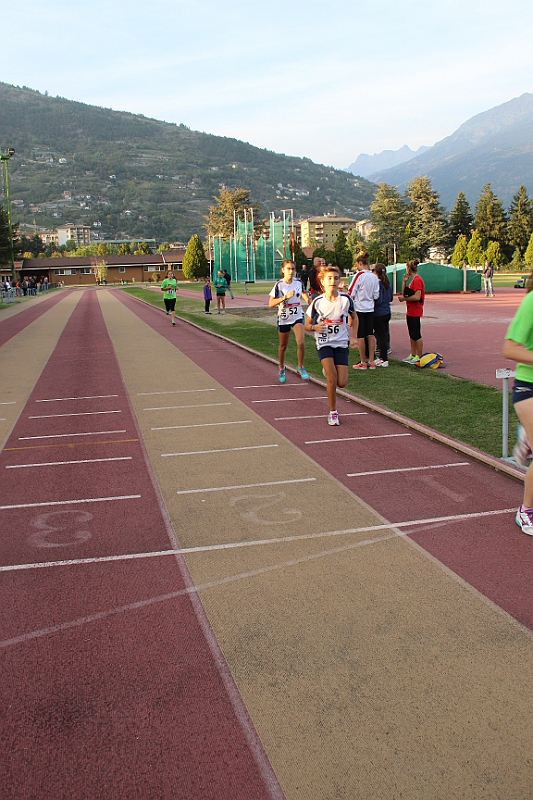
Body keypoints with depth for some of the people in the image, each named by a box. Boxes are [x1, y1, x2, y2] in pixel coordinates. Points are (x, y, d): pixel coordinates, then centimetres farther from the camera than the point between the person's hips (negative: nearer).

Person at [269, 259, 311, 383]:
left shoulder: (298, 282, -1)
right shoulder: (279, 285, -12)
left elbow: (303, 292, 22)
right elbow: (271, 304, -19)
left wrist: (307, 298, 4)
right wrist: (285, 296, -27)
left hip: (298, 317, 1)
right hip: (284, 319, -1)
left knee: (301, 343, -19)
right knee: (283, 346, 13)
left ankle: (301, 368, 1)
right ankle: (282, 369, 35)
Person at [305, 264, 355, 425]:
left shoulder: (346, 300, -6)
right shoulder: (317, 302, -9)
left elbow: (354, 317, 14)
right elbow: (307, 325, 0)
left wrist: (353, 336, 5)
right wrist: (315, 327, -21)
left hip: (341, 343, 2)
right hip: (324, 343, -2)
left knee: (342, 383, -4)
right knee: (332, 379, -17)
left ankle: (328, 370, 31)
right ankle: (333, 412, 2)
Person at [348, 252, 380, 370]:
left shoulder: (359, 275, -13)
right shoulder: (374, 277, 3)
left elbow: (351, 293, -12)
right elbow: (376, 296, 7)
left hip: (359, 309, -6)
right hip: (370, 309, 6)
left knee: (360, 336, 1)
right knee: (370, 335, 10)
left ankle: (363, 362, 6)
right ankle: (371, 361, 11)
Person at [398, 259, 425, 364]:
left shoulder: (417, 280, -16)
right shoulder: (413, 280, 15)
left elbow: (417, 297, -25)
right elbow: (404, 293, 16)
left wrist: (404, 299, -16)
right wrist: (404, 281, 6)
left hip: (415, 312, -10)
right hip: (410, 311, 10)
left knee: (416, 335, -5)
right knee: (412, 335, 14)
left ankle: (419, 357, -1)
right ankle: (412, 355, 20)